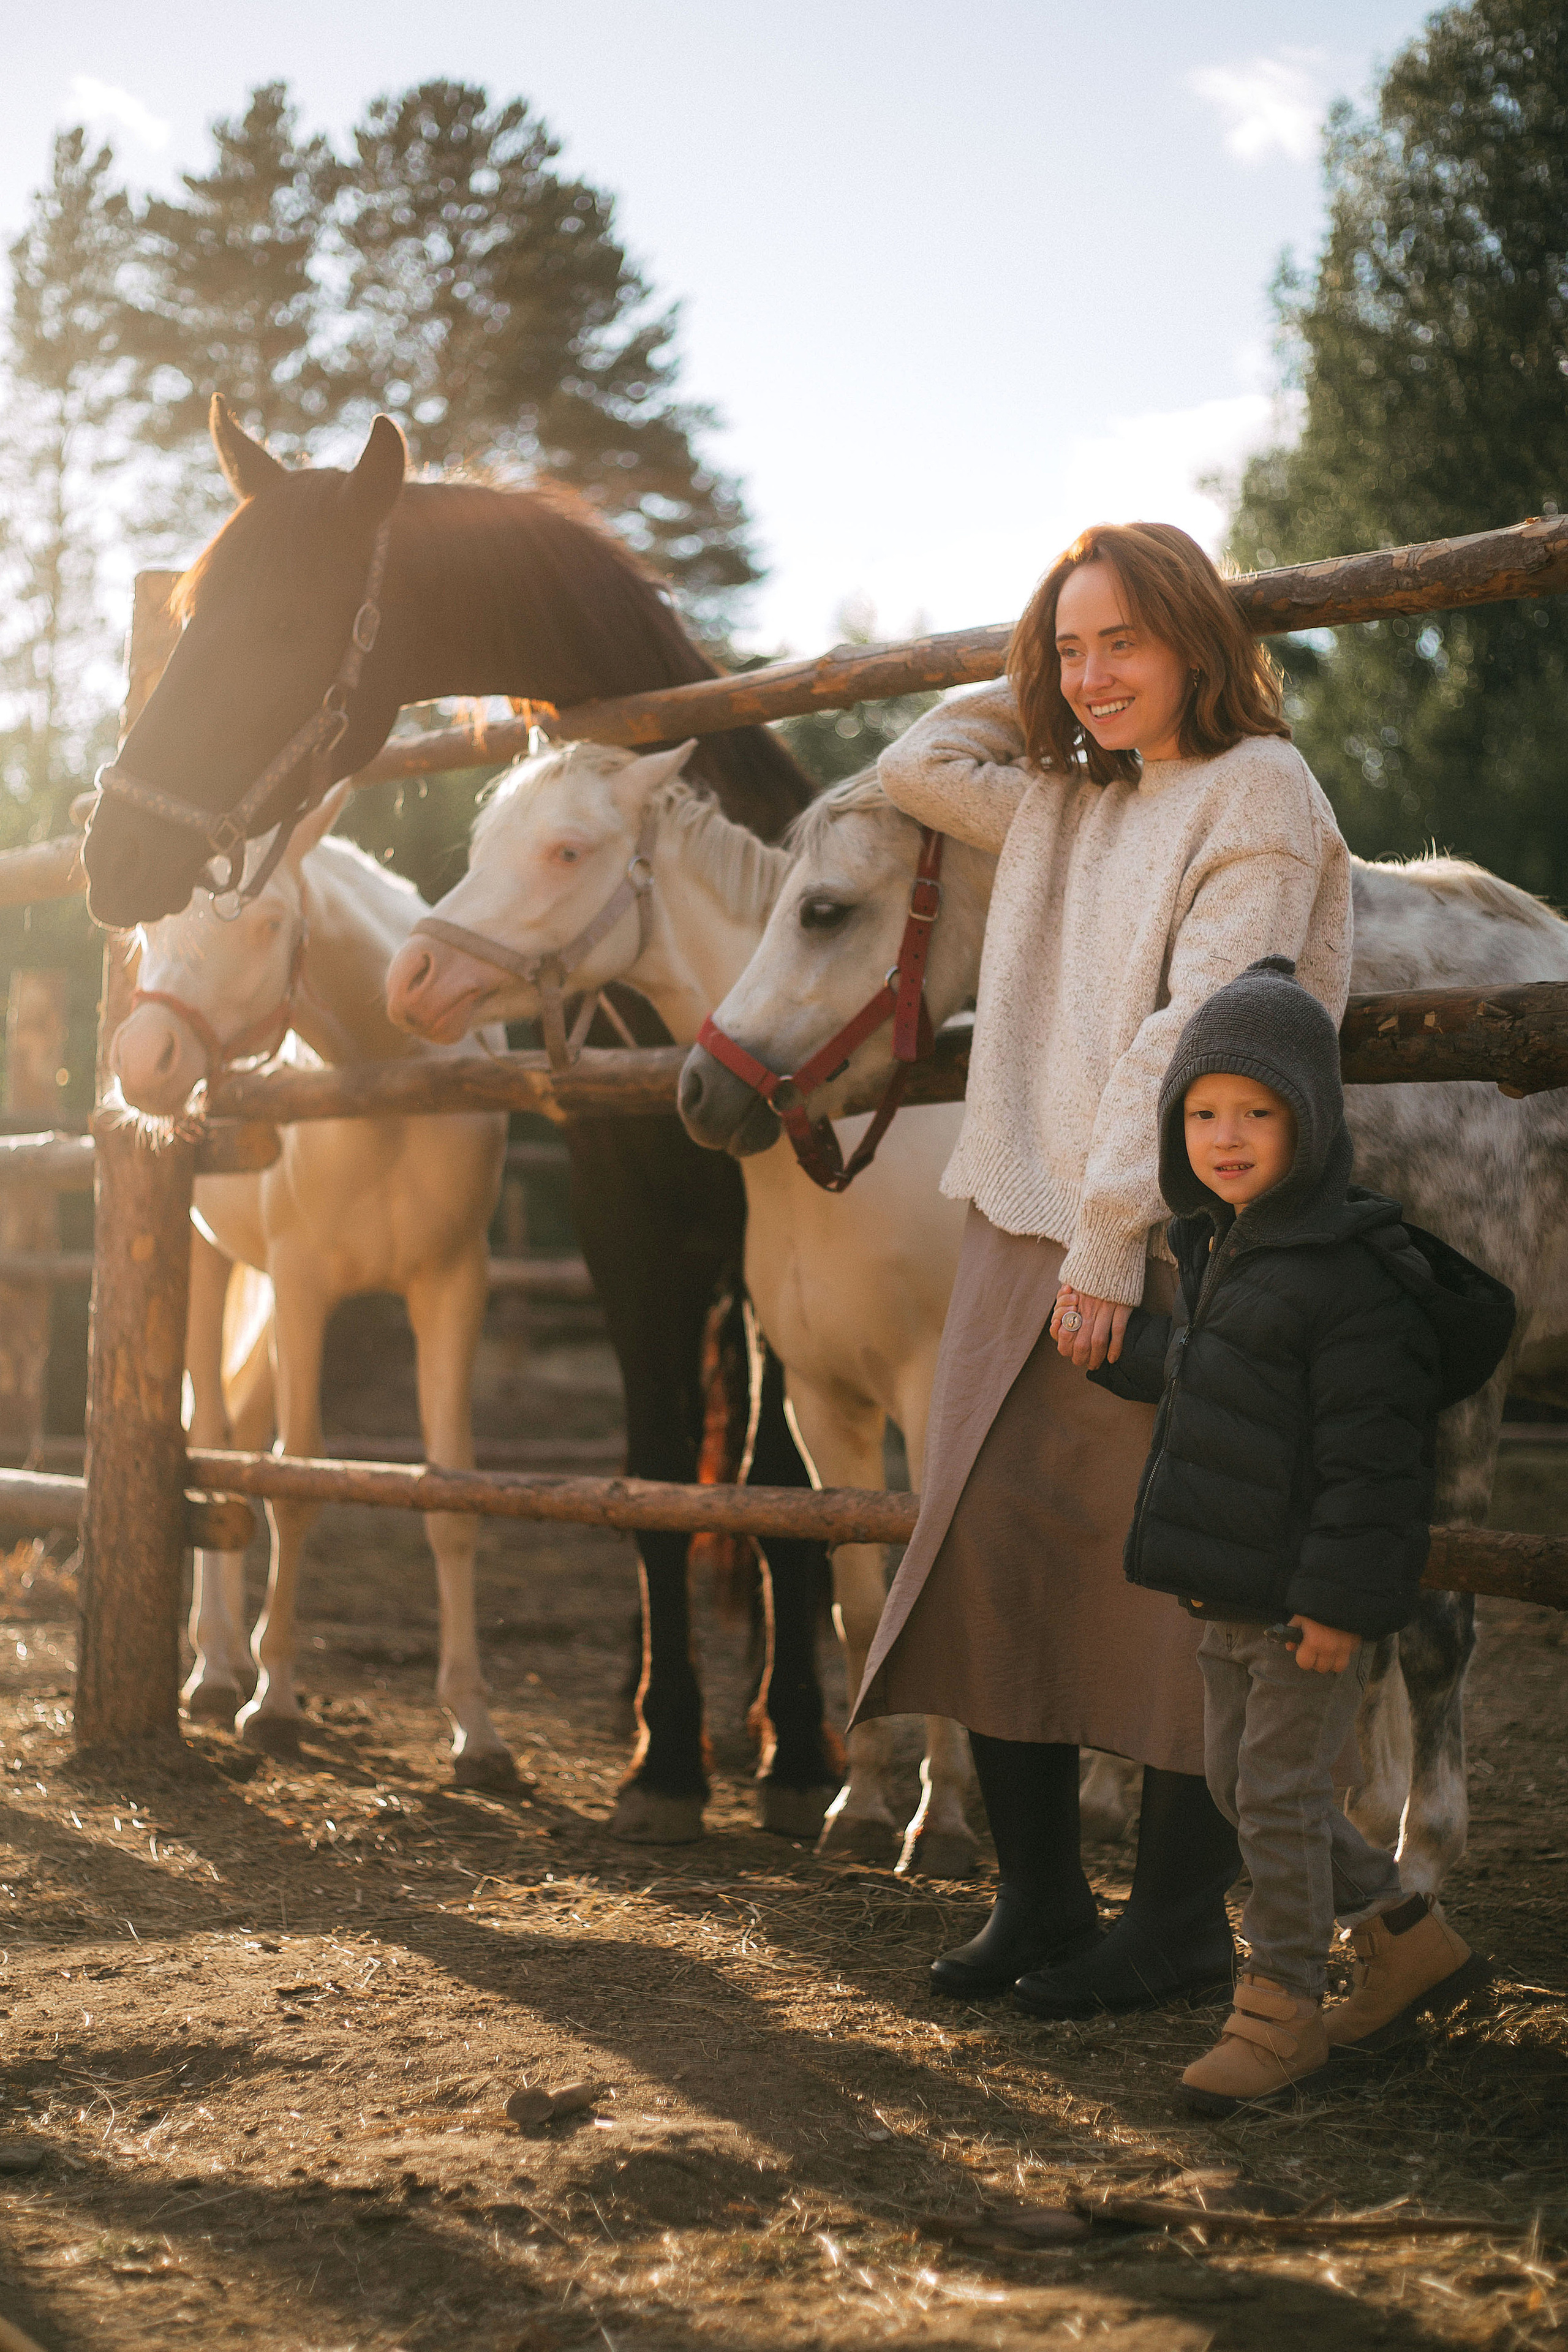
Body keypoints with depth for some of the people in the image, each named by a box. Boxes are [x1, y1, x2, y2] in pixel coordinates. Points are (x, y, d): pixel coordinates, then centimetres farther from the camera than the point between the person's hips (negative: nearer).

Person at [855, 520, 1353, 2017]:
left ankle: (1181, 1922, 8)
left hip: (1176, 1241, -7)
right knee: (989, 1555, 6)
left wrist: (1112, 1234, -19)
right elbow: (915, 770, 26)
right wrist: (1033, 692, 18)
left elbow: (1198, 1025, -14)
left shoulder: (1257, 792, -6)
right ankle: (1036, 1902, 17)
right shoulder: (1064, 805, 17)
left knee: (1170, 1580, -3)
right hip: (1024, 1230, 7)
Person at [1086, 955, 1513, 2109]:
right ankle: (1415, 1945, 31)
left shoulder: (1355, 1276, -20)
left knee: (1279, 1792, -2)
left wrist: (1340, 1600, -24)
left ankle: (1283, 2007, 13)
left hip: (1313, 1599, -10)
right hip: (1233, 1590, 10)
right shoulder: (1219, 1249, 9)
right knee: (1238, 1783, 17)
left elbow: (1370, 1461, -22)